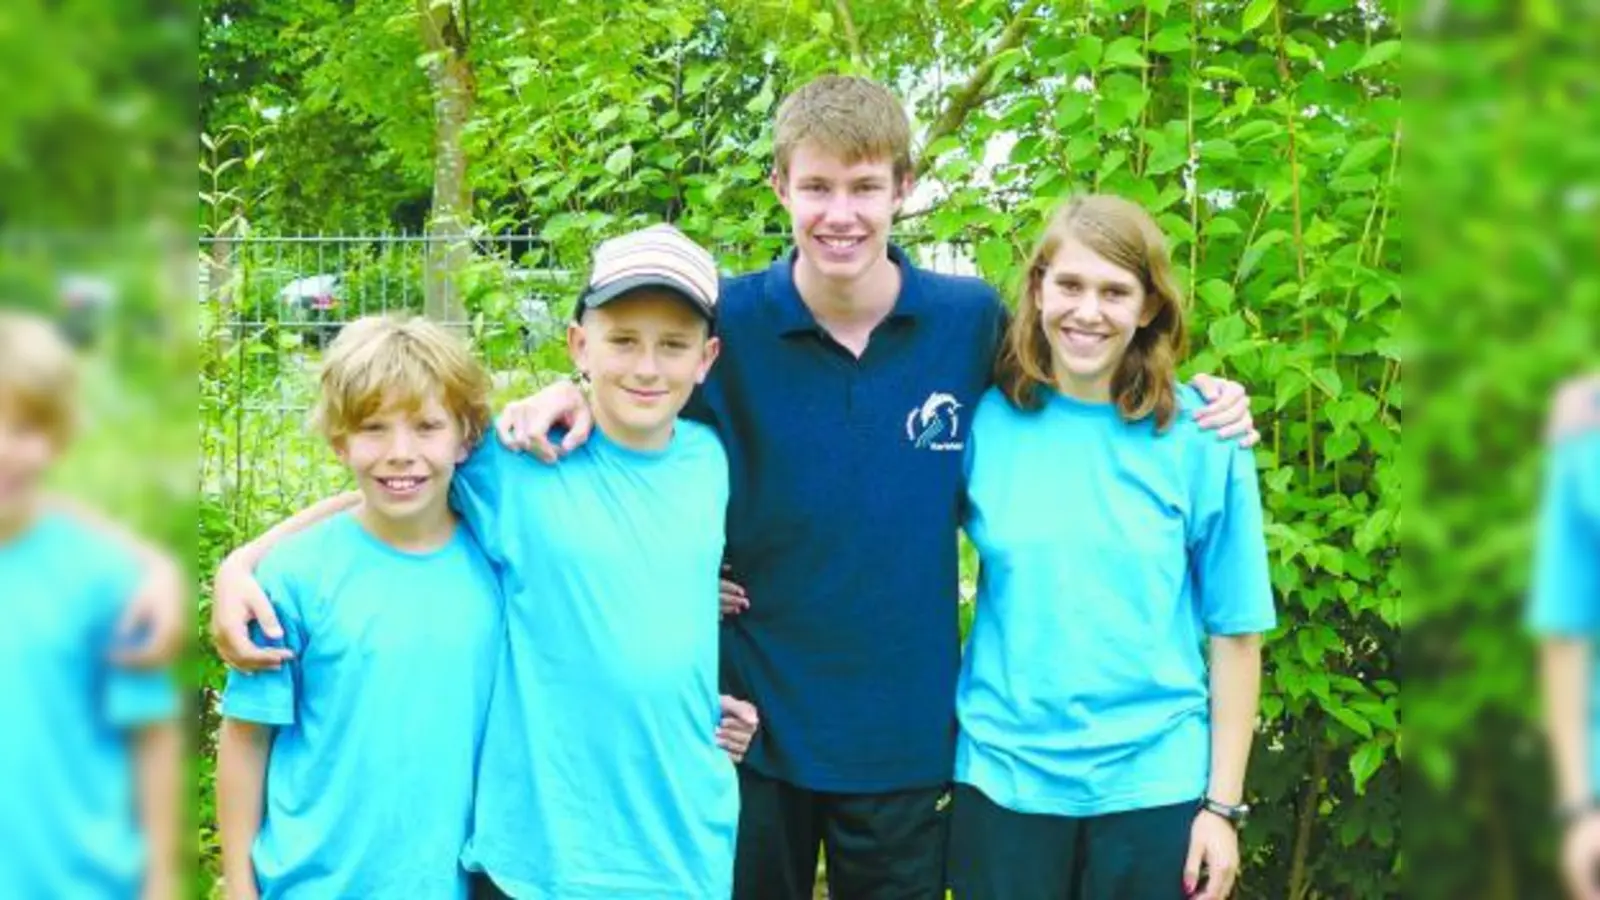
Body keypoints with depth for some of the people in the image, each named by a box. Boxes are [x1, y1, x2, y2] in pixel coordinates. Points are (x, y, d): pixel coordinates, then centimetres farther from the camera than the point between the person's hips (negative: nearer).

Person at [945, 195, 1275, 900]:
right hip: (1002, 774, 1)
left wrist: (1224, 803, -4)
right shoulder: (985, 421, -2)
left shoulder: (1199, 437, -5)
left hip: (1152, 784, -1)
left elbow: (1235, 630, -2)